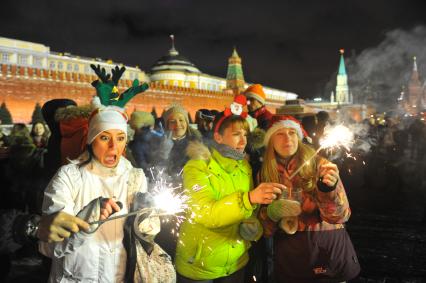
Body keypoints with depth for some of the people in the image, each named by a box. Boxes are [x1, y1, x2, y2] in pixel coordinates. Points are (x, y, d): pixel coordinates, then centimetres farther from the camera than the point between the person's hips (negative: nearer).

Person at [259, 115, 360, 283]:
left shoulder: (318, 165, -8)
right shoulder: (264, 174, -2)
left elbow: (339, 216, -12)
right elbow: (265, 229, 0)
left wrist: (329, 188, -29)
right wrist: (272, 212, -20)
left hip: (330, 250, -1)